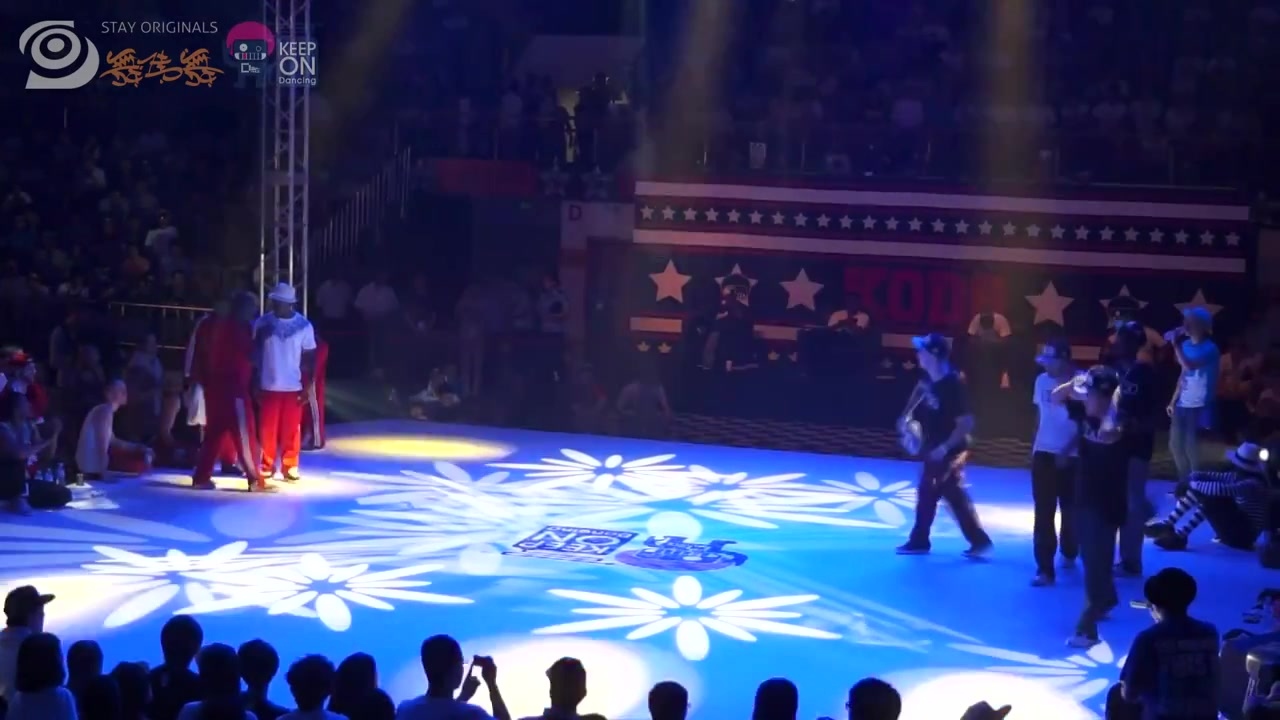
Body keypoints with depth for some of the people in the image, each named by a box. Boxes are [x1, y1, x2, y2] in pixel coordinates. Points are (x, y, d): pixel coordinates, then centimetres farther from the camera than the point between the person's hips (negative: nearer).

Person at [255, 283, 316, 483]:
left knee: (292, 430, 3)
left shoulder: (304, 325, -2)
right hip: (269, 386, 0)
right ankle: (267, 466, 13)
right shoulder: (262, 323, -3)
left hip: (293, 387, 0)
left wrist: (308, 386, -2)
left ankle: (290, 467, 10)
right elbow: (254, 352, 2)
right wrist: (254, 383, -2)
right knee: (268, 429, 4)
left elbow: (310, 357, 3)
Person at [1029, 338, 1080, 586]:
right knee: (1043, 512, -3)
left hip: (1071, 457, -3)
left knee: (1070, 509, 12)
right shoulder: (1042, 381, 2)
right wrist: (1035, 445, 12)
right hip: (1043, 453, 3)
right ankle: (1045, 568, -3)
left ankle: (1068, 551, 39)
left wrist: (1066, 451, -17)